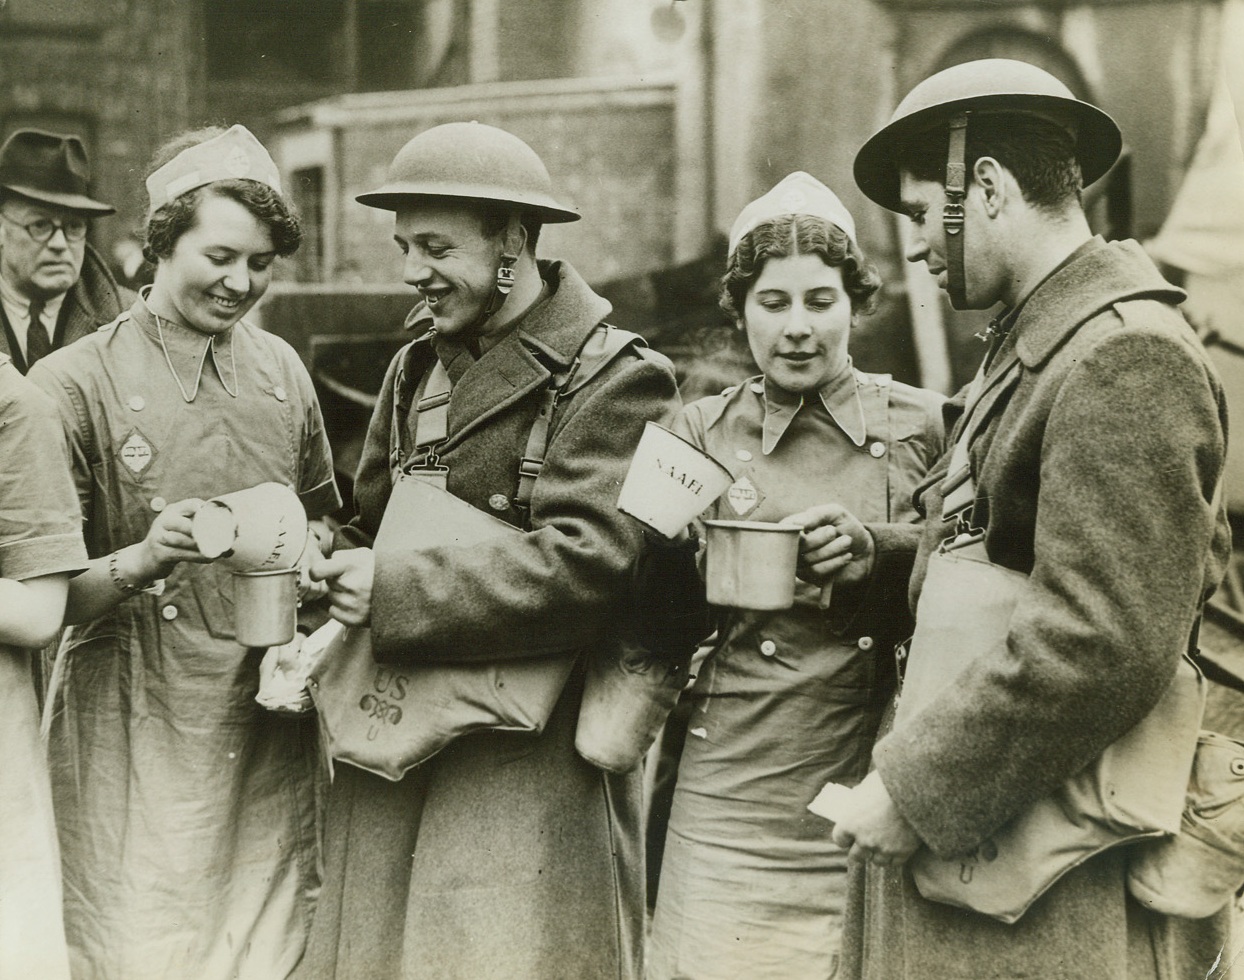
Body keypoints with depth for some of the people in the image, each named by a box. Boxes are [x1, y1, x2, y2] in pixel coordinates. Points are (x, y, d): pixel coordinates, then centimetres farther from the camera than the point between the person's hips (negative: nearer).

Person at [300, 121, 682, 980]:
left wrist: (395, 595, -18)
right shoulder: (416, 367, 15)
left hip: (531, 772, -7)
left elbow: (585, 564, -20)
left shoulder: (615, 380, -9)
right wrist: (323, 627, 2)